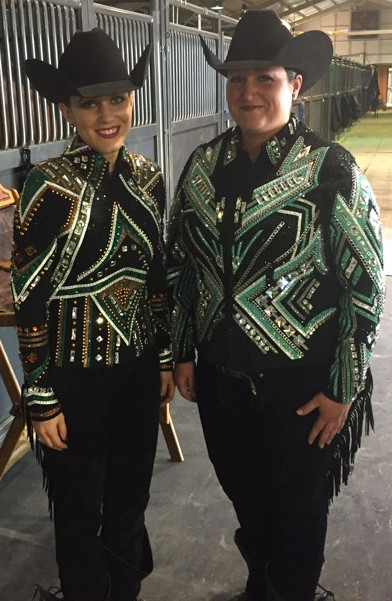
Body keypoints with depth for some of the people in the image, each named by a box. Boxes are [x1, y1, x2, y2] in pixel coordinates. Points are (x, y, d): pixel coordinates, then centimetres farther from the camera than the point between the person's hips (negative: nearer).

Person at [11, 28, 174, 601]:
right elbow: (30, 301, -14)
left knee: (131, 493, 22)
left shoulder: (147, 177, 0)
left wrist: (166, 357, 11)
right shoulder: (50, 187, -17)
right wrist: (41, 400, -11)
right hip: (76, 374, -5)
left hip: (139, 365, 5)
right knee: (81, 505, 16)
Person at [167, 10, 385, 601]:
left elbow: (366, 285, -12)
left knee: (297, 510, 17)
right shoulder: (203, 164, 0)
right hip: (220, 376, 5)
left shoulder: (331, 169, -14)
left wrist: (343, 390, -11)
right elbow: (180, 264, 8)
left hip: (301, 384, -4)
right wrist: (184, 353, 8)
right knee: (245, 499, 24)